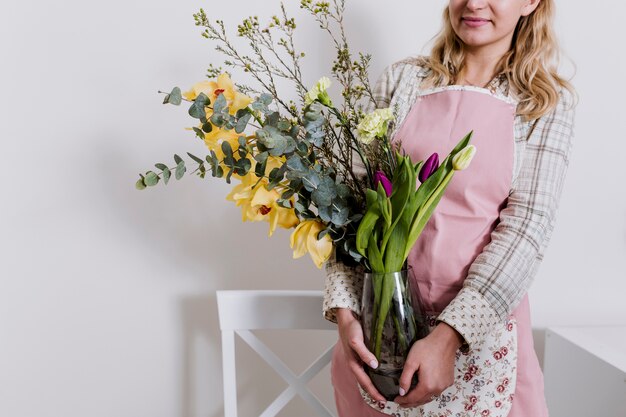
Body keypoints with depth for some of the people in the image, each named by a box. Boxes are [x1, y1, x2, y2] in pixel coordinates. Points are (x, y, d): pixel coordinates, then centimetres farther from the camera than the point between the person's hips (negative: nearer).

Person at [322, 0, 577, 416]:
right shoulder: (402, 80, 3)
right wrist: (344, 310, -14)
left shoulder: (551, 103, 0)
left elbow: (528, 224, -10)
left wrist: (449, 335, -20)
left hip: (482, 318, -1)